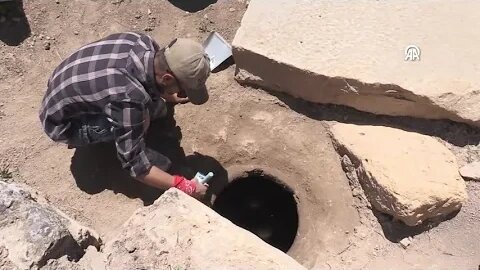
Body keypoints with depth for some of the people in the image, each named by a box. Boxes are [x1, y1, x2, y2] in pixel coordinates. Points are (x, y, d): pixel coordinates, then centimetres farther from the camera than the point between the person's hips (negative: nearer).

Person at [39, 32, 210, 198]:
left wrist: (169, 96, 20)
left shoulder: (144, 43, -19)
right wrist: (185, 186, -25)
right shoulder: (128, 98, -41)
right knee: (143, 117, -28)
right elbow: (134, 165, -30)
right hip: (63, 123, -6)